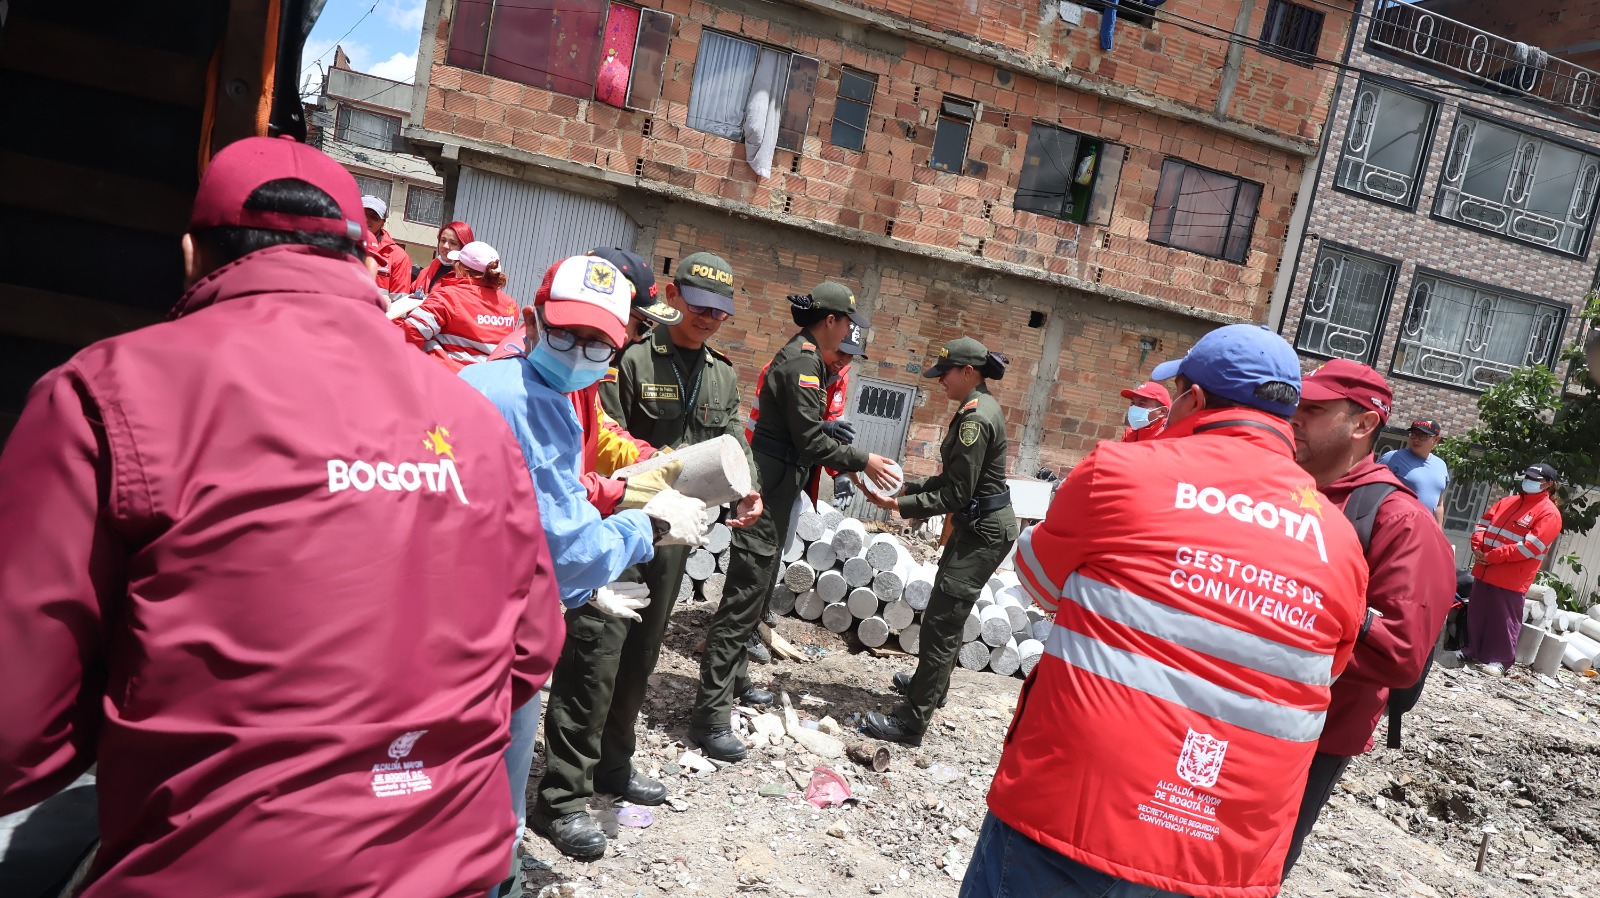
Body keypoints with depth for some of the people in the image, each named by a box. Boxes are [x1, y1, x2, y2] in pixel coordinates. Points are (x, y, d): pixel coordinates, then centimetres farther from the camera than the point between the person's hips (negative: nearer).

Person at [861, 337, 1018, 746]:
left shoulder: (976, 417, -22)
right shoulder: (979, 407, 10)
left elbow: (956, 494, -22)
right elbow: (954, 478, 14)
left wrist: (899, 505, -21)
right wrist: (911, 487, 6)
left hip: (983, 531, -11)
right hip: (979, 524, 11)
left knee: (942, 619, -9)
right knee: (947, 612, 24)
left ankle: (912, 722, -4)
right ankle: (930, 682, 43)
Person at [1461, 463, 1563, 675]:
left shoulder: (1549, 513, -9)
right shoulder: (1507, 502, 14)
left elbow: (1530, 547, -18)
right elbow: (1483, 522, 15)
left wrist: (1491, 557, -18)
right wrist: (1477, 547, -5)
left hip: (1511, 578, -6)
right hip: (1484, 572, 7)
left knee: (1503, 619, 0)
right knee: (1476, 613, 13)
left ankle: (1500, 659, 11)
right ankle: (1473, 651, 25)